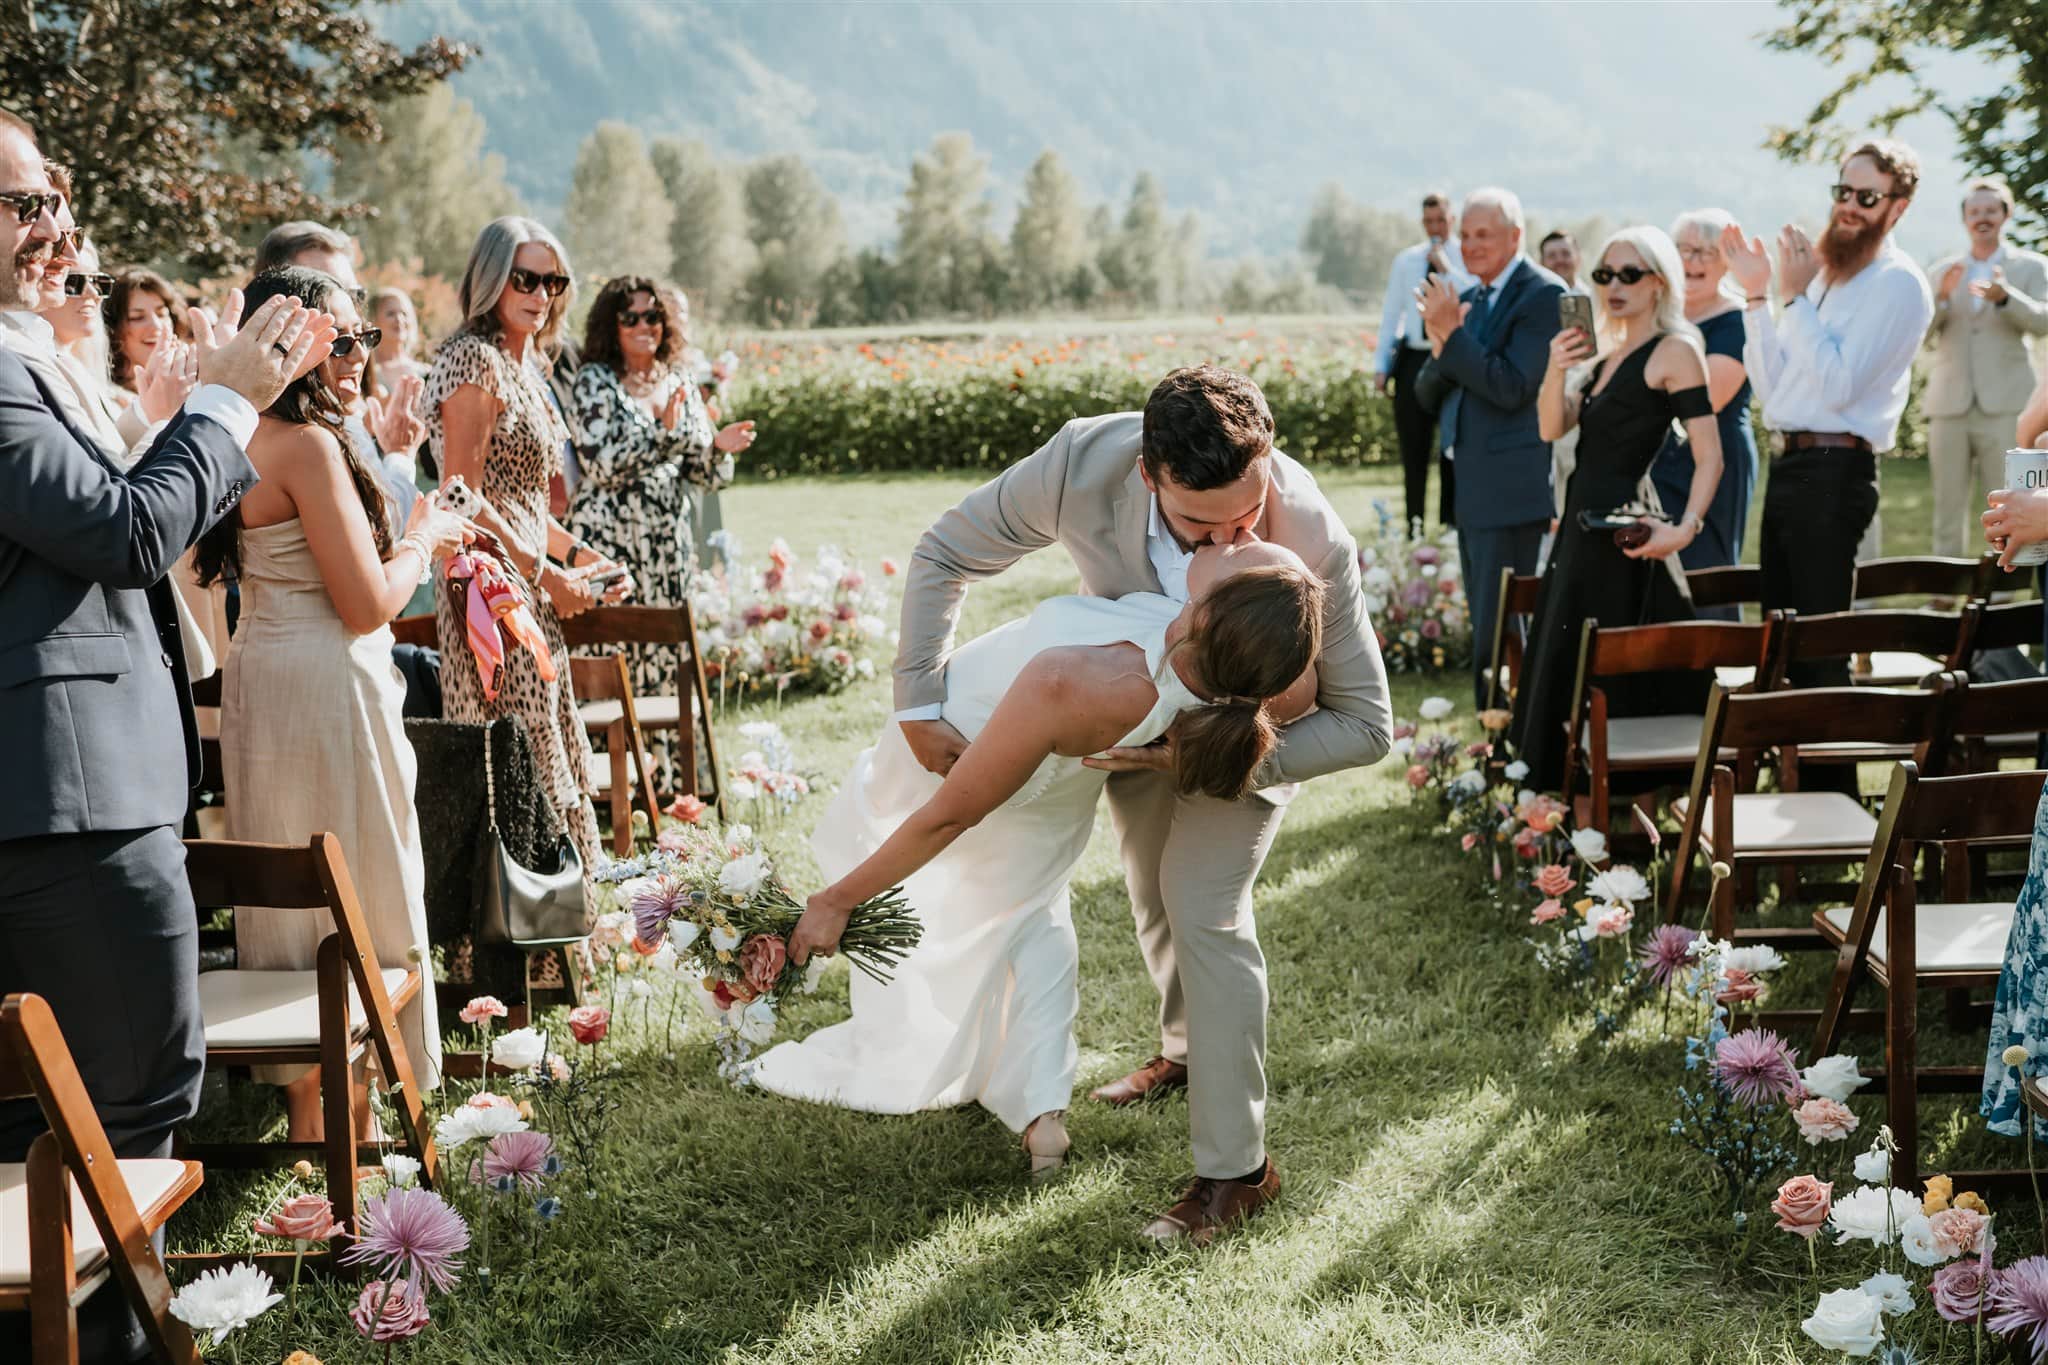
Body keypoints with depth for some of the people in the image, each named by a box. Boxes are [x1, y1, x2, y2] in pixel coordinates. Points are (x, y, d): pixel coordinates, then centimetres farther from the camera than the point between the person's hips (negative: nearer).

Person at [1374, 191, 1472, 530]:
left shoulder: (1467, 258, 1)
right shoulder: (1406, 261, 9)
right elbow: (1390, 313, 11)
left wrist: (1447, 269, -18)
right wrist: (1381, 364, 6)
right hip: (1414, 360, 2)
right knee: (1413, 452, 5)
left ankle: (1450, 526, 10)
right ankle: (1414, 530, 11)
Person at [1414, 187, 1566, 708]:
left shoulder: (1543, 294, -10)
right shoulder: (1469, 300, 16)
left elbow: (1512, 388, -19)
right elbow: (1430, 395, 13)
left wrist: (1452, 333, -18)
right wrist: (1440, 349, -7)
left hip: (1512, 490, -9)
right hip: (1473, 489, 9)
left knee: (1501, 631, -10)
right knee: (1487, 629, 15)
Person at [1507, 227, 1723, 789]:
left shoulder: (1674, 351, -10)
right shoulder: (1607, 354, 16)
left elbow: (1709, 454, -16)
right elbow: (1552, 428, 8)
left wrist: (1685, 528, -29)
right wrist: (1556, 369, -9)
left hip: (1626, 533, -9)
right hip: (1584, 528, 9)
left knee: (1618, 681, -6)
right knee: (1568, 671, 15)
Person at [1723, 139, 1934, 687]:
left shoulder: (1898, 283, -8)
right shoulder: (1824, 271, 18)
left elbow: (1839, 384, -19)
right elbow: (1772, 384, 15)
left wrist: (1794, 296, -15)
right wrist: (1756, 293, 7)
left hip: (1833, 472, -9)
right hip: (1788, 464, 9)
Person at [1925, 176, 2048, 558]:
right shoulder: (1942, 271, 15)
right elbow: (1920, 333, 5)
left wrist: (2005, 296, -26)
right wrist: (1941, 295, -14)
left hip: (2005, 407, -3)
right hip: (1950, 407, 3)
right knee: (1948, 515, 4)